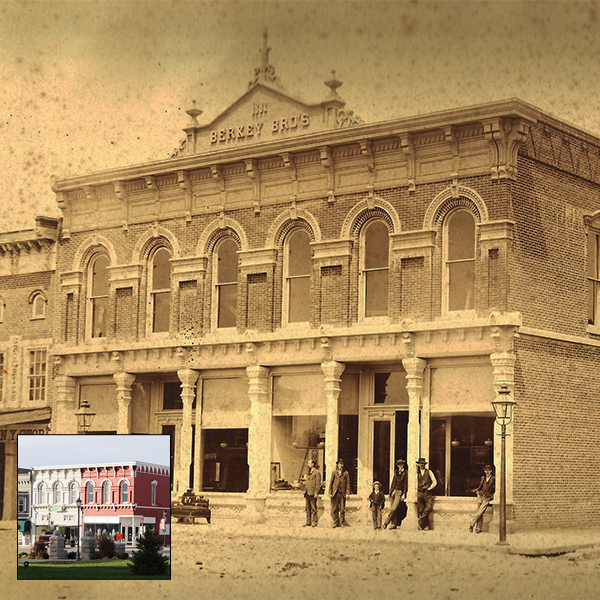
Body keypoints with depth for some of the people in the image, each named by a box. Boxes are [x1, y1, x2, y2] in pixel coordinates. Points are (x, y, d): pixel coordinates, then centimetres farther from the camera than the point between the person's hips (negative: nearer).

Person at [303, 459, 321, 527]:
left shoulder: (317, 472, -7)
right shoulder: (309, 472, 18)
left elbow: (318, 483, -11)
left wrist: (316, 493, -15)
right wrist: (305, 491, 16)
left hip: (312, 493, -8)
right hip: (308, 492, 8)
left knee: (313, 508, -5)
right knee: (308, 508, 9)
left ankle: (315, 523, -1)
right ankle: (308, 523, 13)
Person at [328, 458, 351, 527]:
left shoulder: (346, 473, 10)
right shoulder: (334, 473, 11)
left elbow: (348, 484, 8)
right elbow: (331, 483, 10)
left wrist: (347, 493, -1)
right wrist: (330, 493, 2)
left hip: (342, 493, 0)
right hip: (335, 493, 0)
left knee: (342, 509, -1)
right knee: (334, 509, -1)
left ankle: (342, 522, 6)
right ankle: (336, 523, 7)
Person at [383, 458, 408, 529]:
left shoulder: (405, 473, -2)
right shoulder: (396, 472, 12)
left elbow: (406, 484, -4)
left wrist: (404, 494, -8)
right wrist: (391, 490, 13)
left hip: (400, 492, -5)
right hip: (394, 491, 5)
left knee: (394, 508, -13)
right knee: (392, 508, 1)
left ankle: (386, 522, -7)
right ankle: (394, 524, 5)